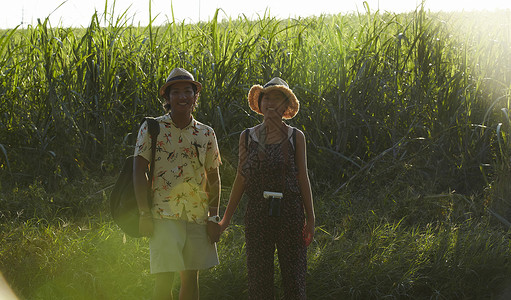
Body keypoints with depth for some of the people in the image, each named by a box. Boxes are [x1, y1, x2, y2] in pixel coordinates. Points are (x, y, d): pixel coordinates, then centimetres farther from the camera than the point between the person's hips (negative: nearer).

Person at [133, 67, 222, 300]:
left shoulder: (206, 134, 10)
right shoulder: (151, 128, 1)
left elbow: (214, 178, 12)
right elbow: (138, 170, -3)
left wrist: (214, 217, 4)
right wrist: (144, 213, -9)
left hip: (198, 217, 3)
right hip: (164, 215, -3)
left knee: (191, 278, 7)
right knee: (164, 280, -7)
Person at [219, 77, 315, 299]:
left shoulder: (295, 137, 4)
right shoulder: (247, 137, 6)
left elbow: (303, 179, 4)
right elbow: (241, 179, 10)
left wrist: (310, 219, -1)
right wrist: (226, 219, 7)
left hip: (290, 213, -1)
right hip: (258, 213, 1)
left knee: (294, 278, -1)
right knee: (259, 280, 2)